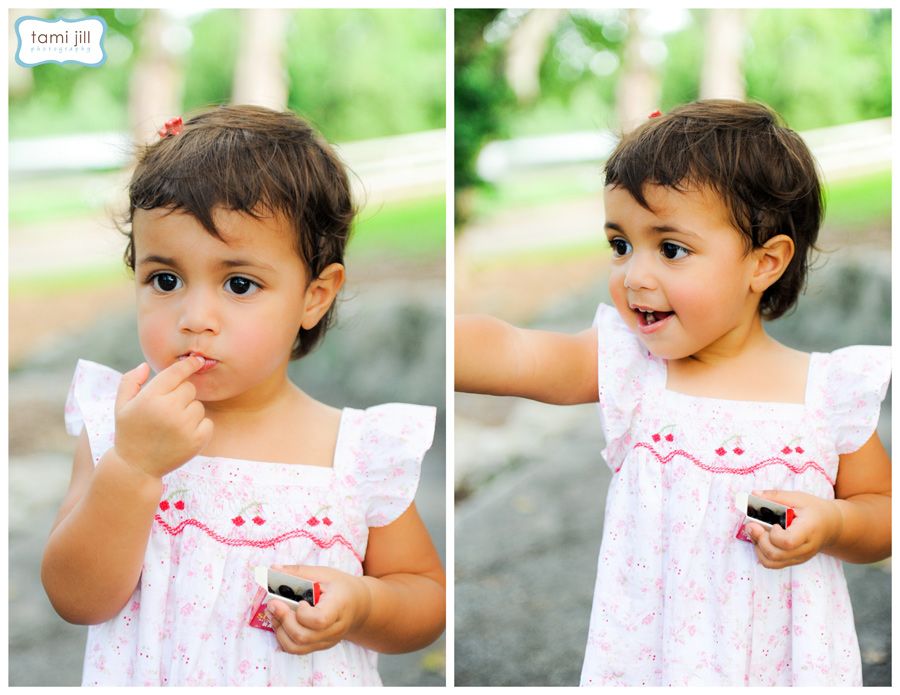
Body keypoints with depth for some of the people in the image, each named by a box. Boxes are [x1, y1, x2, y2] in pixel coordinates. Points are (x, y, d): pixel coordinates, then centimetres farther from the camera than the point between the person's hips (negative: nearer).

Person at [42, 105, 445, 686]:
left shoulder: (357, 453, -8)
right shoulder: (120, 424, -5)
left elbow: (429, 597, 3)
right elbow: (76, 601, -11)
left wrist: (359, 605, -16)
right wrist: (132, 469, -22)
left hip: (304, 679, 0)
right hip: (147, 680, 1)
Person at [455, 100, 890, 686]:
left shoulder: (828, 393, -8)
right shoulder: (627, 363, -8)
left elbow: (883, 511, 3)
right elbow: (506, 353, -23)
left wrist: (833, 524, -18)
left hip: (785, 665, 0)